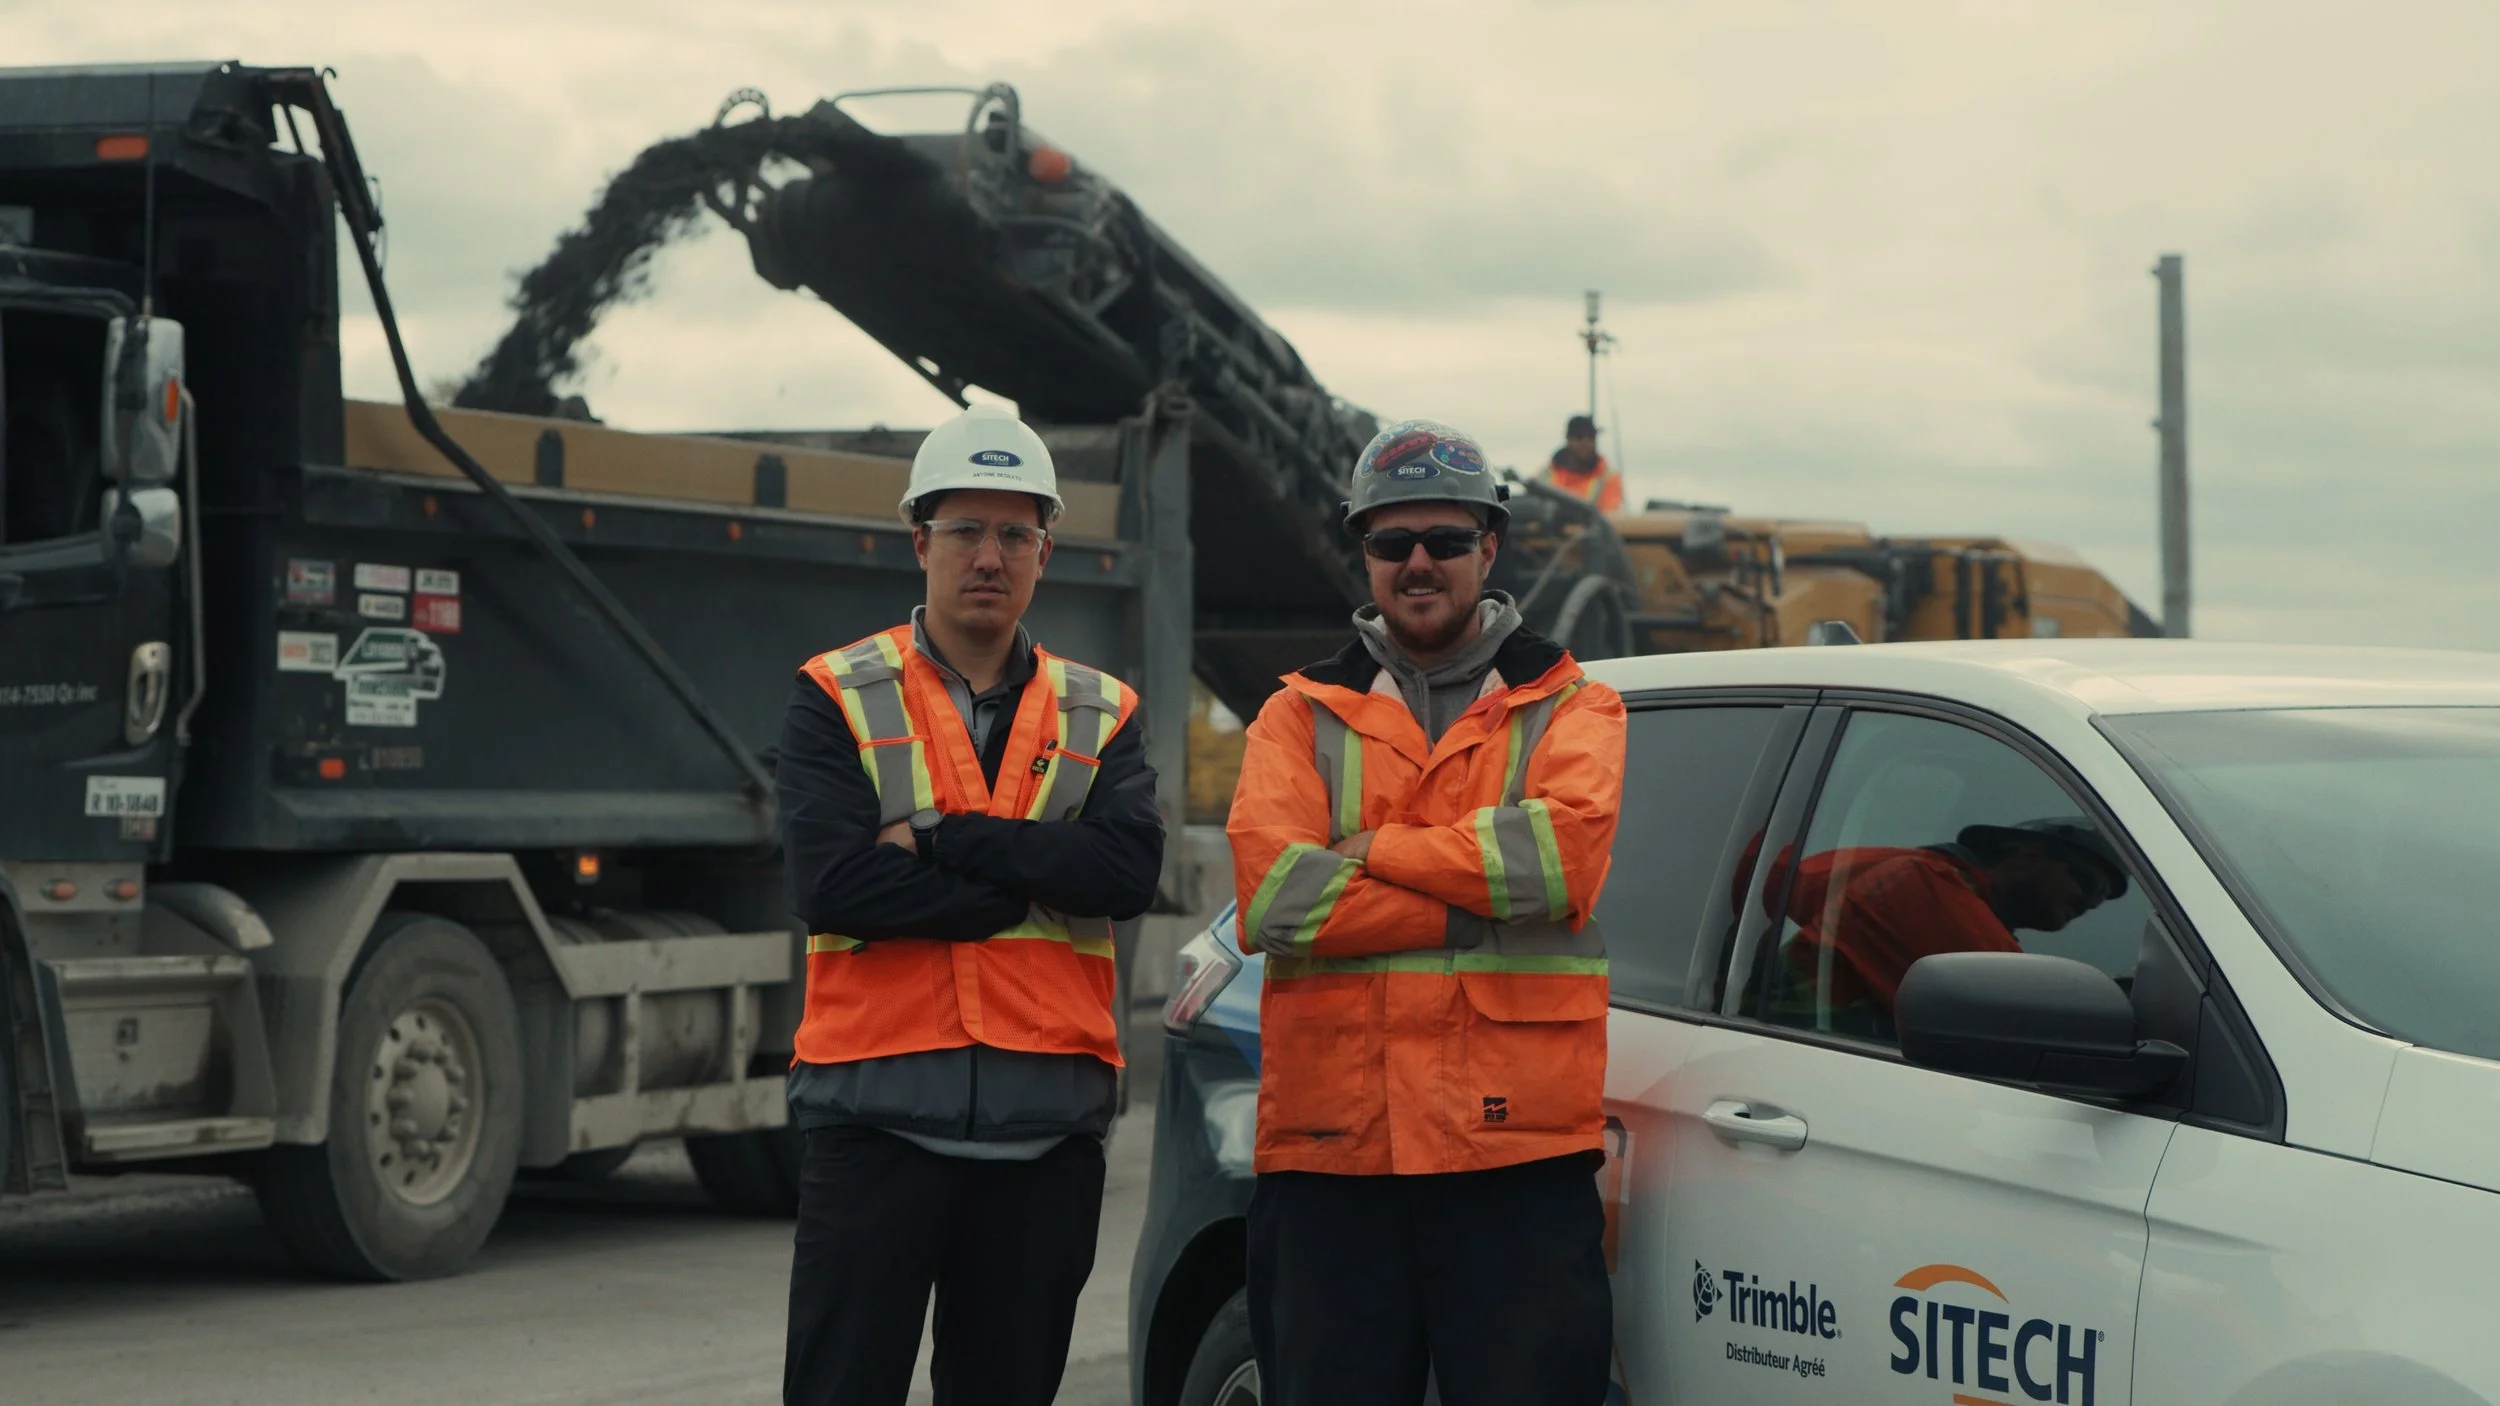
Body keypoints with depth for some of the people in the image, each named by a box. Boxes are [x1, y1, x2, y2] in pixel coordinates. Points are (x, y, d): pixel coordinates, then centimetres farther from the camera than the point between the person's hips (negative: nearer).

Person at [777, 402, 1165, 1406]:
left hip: (1048, 1128, 3)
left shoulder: (1101, 715, 11)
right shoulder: (838, 700, 3)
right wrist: (1032, 879, -9)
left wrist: (940, 840, -12)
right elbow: (833, 886, -12)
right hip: (879, 1116, -3)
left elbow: (1130, 871, -8)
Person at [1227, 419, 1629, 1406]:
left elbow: (1565, 852, -12)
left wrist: (1376, 849, -7)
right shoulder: (1301, 718, 12)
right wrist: (1486, 902, -10)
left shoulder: (1568, 708, 11)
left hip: (1518, 1149, -1)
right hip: (1329, 1149, 1)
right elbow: (1274, 897, -7)